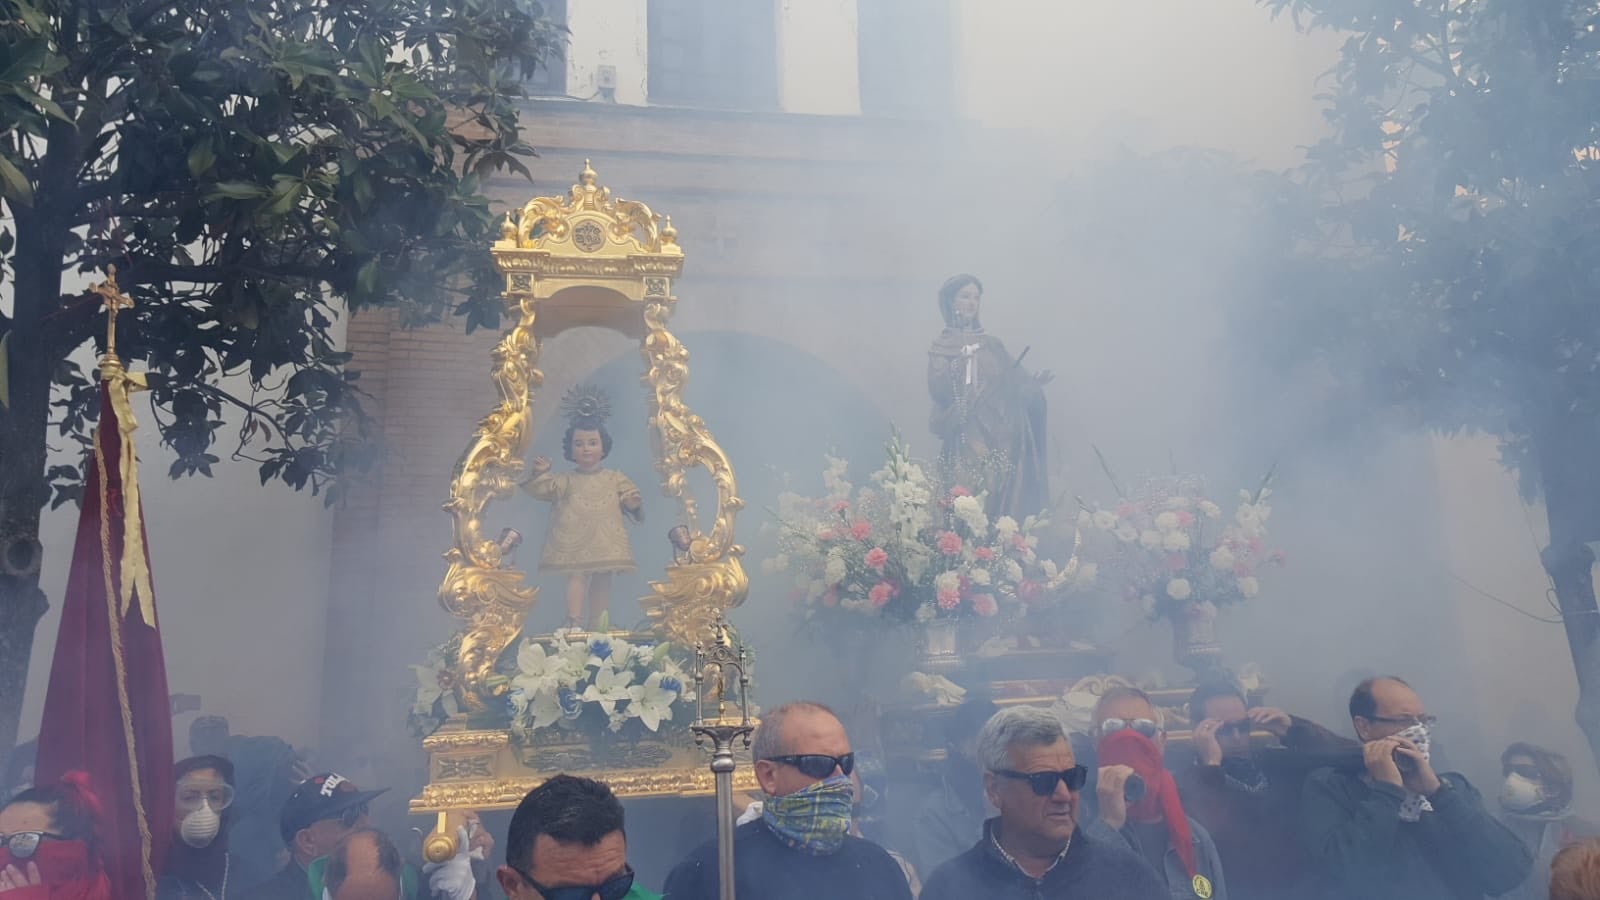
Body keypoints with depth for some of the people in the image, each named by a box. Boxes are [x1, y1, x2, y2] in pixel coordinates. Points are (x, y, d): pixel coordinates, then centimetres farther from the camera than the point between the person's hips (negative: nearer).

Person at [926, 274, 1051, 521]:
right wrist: (959, 364, -18)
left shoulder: (992, 344, 17)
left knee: (1001, 496, -2)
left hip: (999, 434, 4)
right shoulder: (941, 346, 6)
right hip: (965, 435, -4)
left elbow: (1013, 381, 11)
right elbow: (937, 390, -7)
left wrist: (1033, 383, -8)